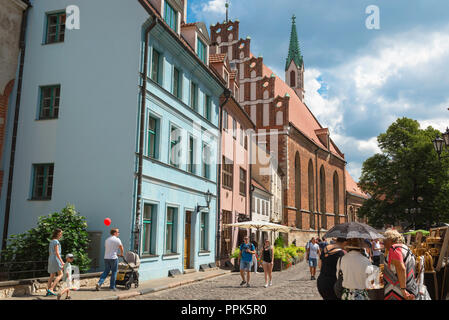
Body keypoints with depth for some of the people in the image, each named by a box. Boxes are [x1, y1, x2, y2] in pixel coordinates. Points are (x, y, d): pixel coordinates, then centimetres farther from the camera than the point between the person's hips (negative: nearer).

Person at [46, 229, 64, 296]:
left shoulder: (51, 242, 17)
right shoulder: (56, 241, -12)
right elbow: (57, 252, -18)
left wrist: (50, 263, 25)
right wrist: (62, 261, -19)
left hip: (51, 260, 9)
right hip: (55, 259, -9)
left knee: (52, 276, 11)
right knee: (60, 274, -8)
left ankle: (48, 292, 8)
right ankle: (51, 289, -17)